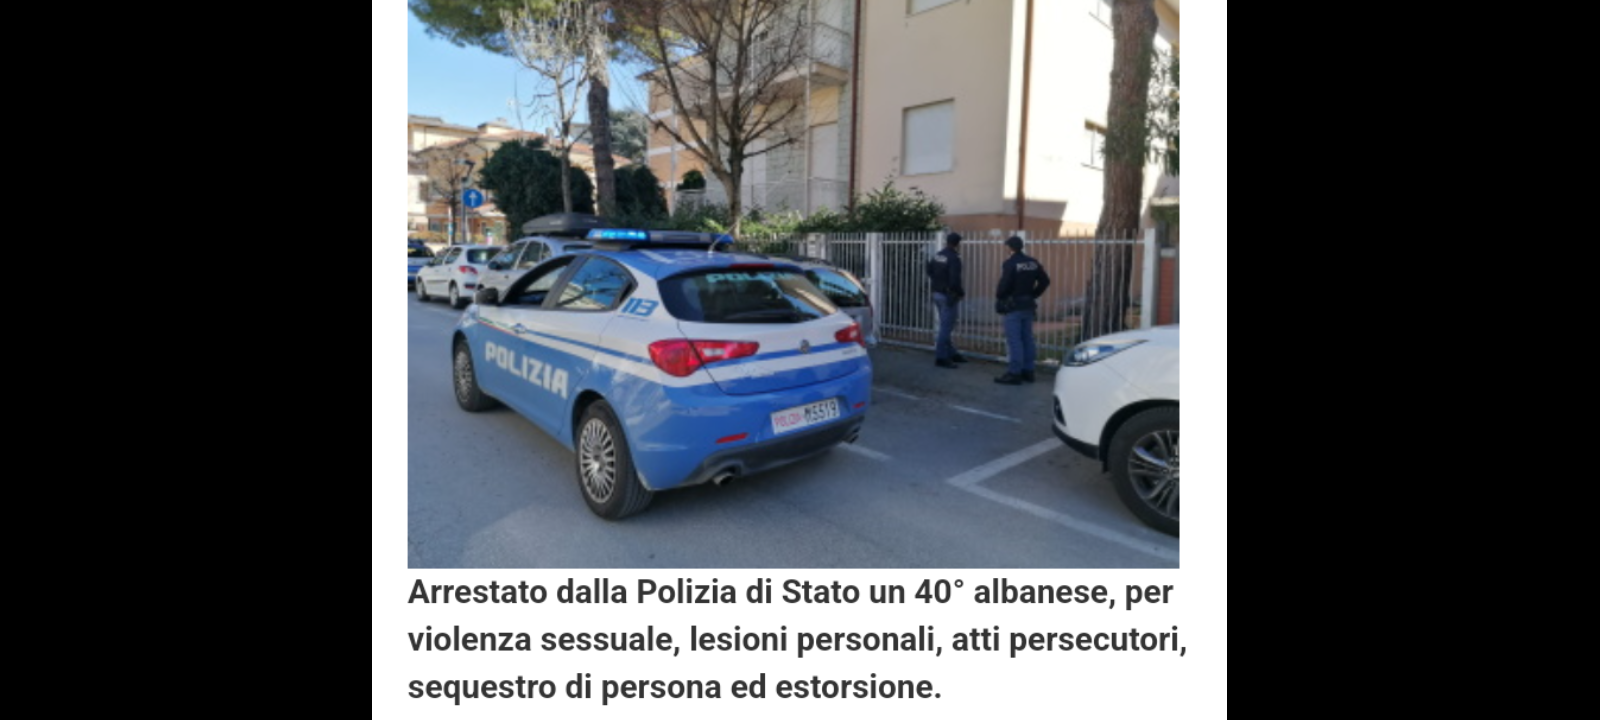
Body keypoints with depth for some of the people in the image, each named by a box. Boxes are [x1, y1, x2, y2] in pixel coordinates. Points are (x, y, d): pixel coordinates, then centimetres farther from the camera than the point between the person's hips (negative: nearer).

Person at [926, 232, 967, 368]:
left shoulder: (938, 256, 6)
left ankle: (951, 353, 26)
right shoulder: (954, 259, -19)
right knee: (946, 327, -3)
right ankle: (941, 357, 0)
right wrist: (962, 292, -8)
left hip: (937, 294, 9)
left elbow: (929, 271, 16)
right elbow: (955, 281, -24)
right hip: (949, 296, -9)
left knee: (945, 326, 16)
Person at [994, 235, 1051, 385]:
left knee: (1014, 340, -5)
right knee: (1027, 339, 13)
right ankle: (1028, 371, 19)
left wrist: (998, 297, -1)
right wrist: (1033, 295, 15)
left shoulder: (1009, 264, -14)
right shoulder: (1033, 263, 8)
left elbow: (1004, 284, -19)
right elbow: (1045, 281, 10)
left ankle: (1014, 373, -5)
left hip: (1013, 305, -7)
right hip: (1028, 305, 7)